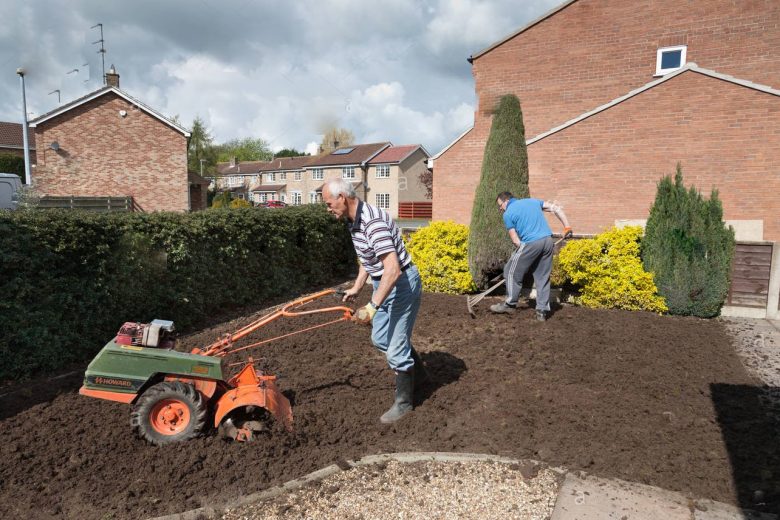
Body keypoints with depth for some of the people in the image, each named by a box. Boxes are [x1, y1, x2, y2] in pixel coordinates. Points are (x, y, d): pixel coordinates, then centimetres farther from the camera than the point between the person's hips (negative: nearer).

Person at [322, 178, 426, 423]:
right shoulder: (354, 221, 3)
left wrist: (372, 306, -35)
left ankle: (403, 403, 19)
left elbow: (393, 270, -35)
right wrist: (356, 288, 19)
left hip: (401, 284, -10)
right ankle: (416, 370, 43)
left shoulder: (373, 222, -29)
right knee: (380, 339, 22)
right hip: (383, 285, 10)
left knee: (396, 348, -1)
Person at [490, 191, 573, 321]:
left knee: (512, 272, 12)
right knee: (543, 277, 13)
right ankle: (542, 311, 14)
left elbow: (515, 240, 0)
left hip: (531, 242, -6)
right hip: (548, 240, 6)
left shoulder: (508, 214, 4)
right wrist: (567, 227, 13)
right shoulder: (532, 201, 20)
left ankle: (510, 304, 20)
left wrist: (523, 251, 13)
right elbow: (556, 208, 15)